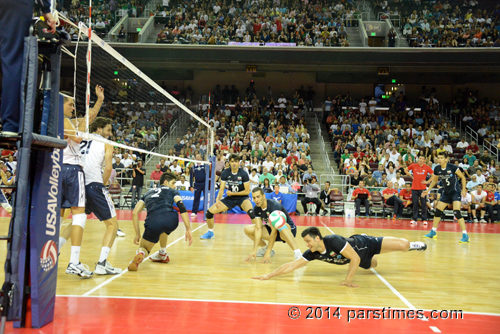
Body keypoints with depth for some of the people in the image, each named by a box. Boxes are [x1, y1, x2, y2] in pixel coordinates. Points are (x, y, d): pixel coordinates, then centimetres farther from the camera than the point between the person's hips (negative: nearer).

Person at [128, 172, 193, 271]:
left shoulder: (148, 193, 34)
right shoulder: (172, 191, 26)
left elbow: (134, 213, 24)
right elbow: (182, 208, 8)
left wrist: (138, 234, 28)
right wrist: (188, 230, 4)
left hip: (153, 221, 0)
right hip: (171, 220, 0)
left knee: (143, 248, 22)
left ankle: (141, 253, -13)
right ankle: (162, 255, 40)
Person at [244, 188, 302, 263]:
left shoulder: (274, 206, -29)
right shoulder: (257, 208, -7)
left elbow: (274, 231, -31)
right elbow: (258, 229, -11)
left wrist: (268, 253, -33)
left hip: (289, 229, -7)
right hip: (272, 229, 7)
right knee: (248, 229, -6)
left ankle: (298, 254, -41)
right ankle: (265, 248, 11)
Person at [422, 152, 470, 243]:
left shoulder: (452, 167, -18)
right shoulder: (437, 169, -3)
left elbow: (463, 177, -6)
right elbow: (434, 180, 15)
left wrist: (463, 190, -12)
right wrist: (428, 190, 11)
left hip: (456, 192, -6)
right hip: (446, 193, 6)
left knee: (457, 212, -20)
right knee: (437, 211, 8)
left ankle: (465, 235, -16)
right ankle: (433, 232, 23)